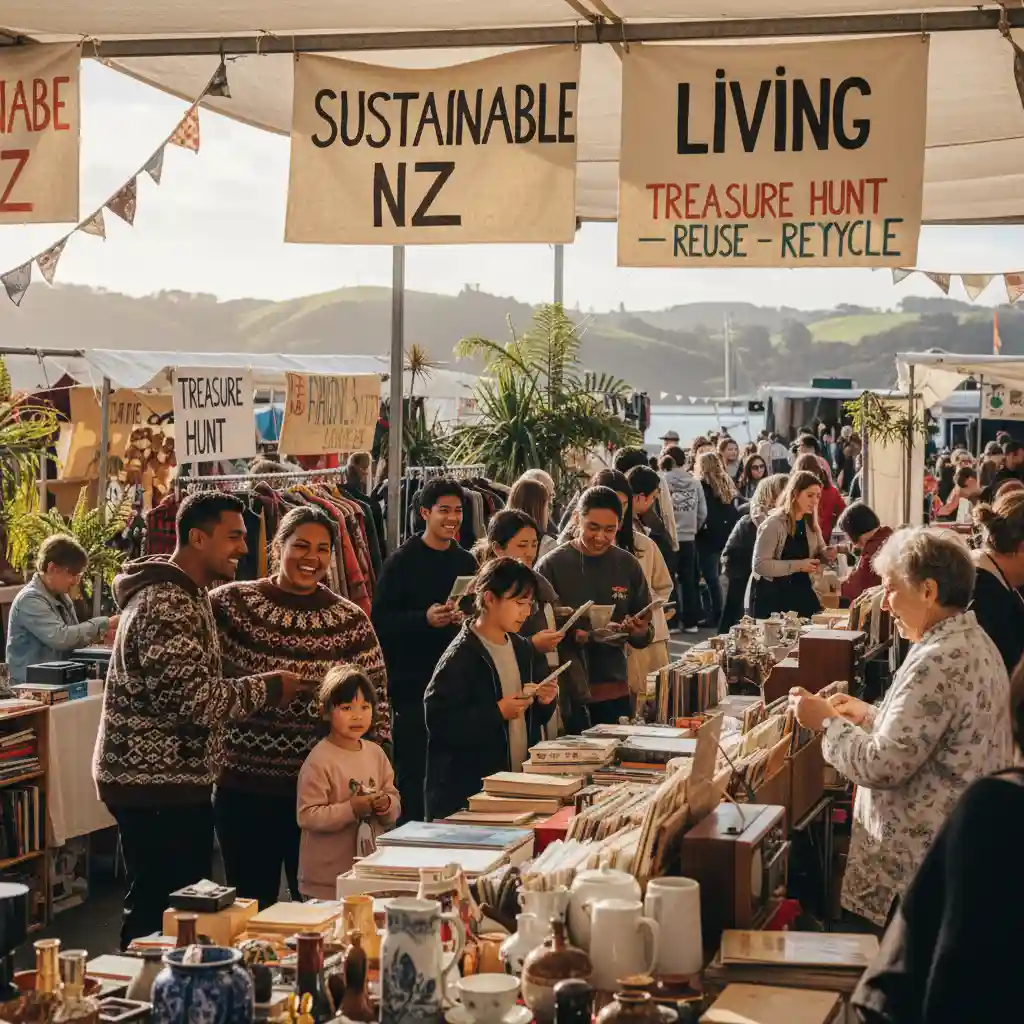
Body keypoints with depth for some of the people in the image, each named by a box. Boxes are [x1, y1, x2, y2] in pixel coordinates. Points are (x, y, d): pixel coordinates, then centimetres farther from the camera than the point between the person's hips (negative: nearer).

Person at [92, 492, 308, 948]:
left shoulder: (187, 595, 15)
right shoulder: (165, 605, -19)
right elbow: (190, 698, -26)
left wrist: (263, 690, 10)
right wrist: (268, 688, -14)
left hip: (173, 778, 10)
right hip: (156, 785, -10)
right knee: (160, 911, -5)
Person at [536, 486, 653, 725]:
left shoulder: (628, 566, 6)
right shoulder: (551, 566, -5)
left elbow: (645, 636, 11)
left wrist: (640, 632, -11)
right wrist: (570, 635, -22)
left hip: (614, 689, 3)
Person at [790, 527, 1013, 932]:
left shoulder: (939, 662, -22)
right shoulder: (974, 642, 10)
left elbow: (883, 766, -23)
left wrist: (827, 722, -9)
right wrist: (870, 716, 13)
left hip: (915, 867, -10)